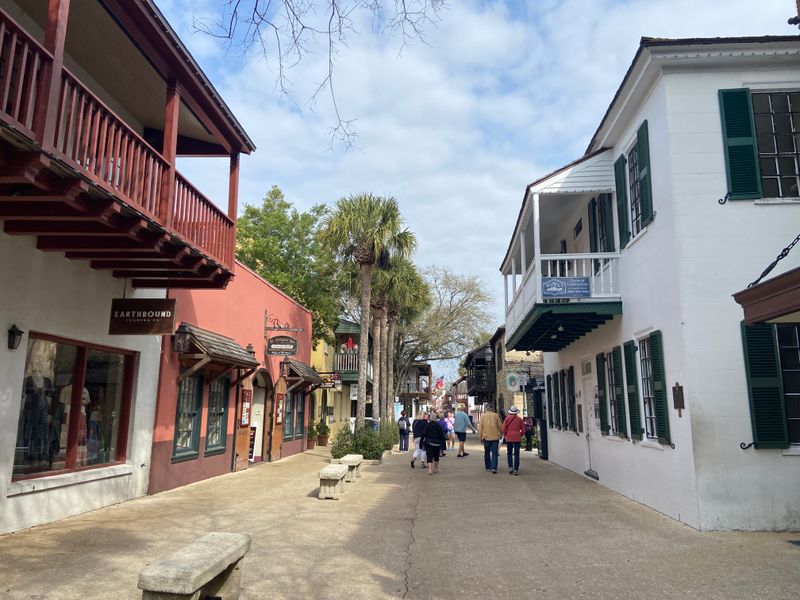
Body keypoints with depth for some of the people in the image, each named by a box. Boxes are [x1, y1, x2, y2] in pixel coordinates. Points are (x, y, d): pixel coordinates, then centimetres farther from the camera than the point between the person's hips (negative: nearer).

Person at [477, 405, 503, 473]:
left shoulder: (483, 416, -1)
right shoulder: (496, 415, -3)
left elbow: (480, 427, 0)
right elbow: (500, 426, 0)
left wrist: (480, 437, 7)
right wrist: (501, 433, 17)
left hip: (486, 437, 1)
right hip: (495, 437, -1)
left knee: (487, 452, 15)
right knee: (494, 453, 0)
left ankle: (488, 467, 22)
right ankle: (494, 468, -10)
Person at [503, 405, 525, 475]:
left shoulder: (507, 418, -1)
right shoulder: (519, 419, 2)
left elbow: (504, 429, -4)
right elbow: (523, 430, 4)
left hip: (509, 438, 0)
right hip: (517, 438, 0)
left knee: (509, 453, 13)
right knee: (516, 454, 4)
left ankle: (510, 467, 0)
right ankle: (516, 469, 1)